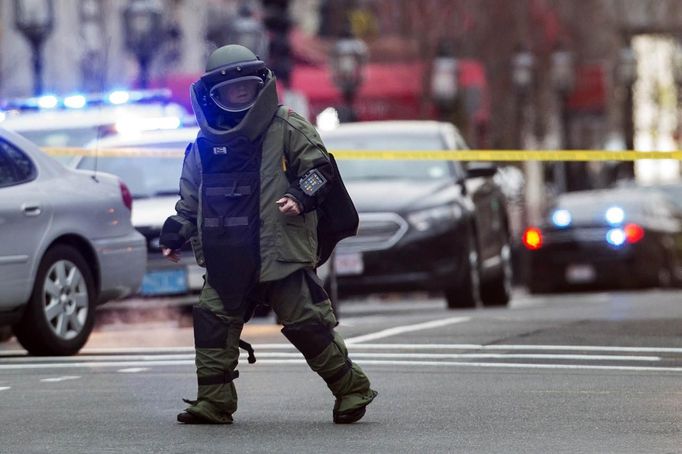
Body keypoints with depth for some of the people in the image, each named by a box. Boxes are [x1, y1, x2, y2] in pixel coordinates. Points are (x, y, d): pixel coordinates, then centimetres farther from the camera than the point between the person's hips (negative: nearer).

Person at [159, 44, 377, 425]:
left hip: (281, 249, -5)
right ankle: (213, 401, 5)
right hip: (227, 258, 5)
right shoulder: (205, 144, 13)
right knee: (213, 319, -3)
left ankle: (352, 388, 10)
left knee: (307, 324, -4)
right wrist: (177, 233, 9)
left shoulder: (287, 128, -1)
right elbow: (191, 197, 21)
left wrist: (302, 197, -20)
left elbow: (321, 168, -2)